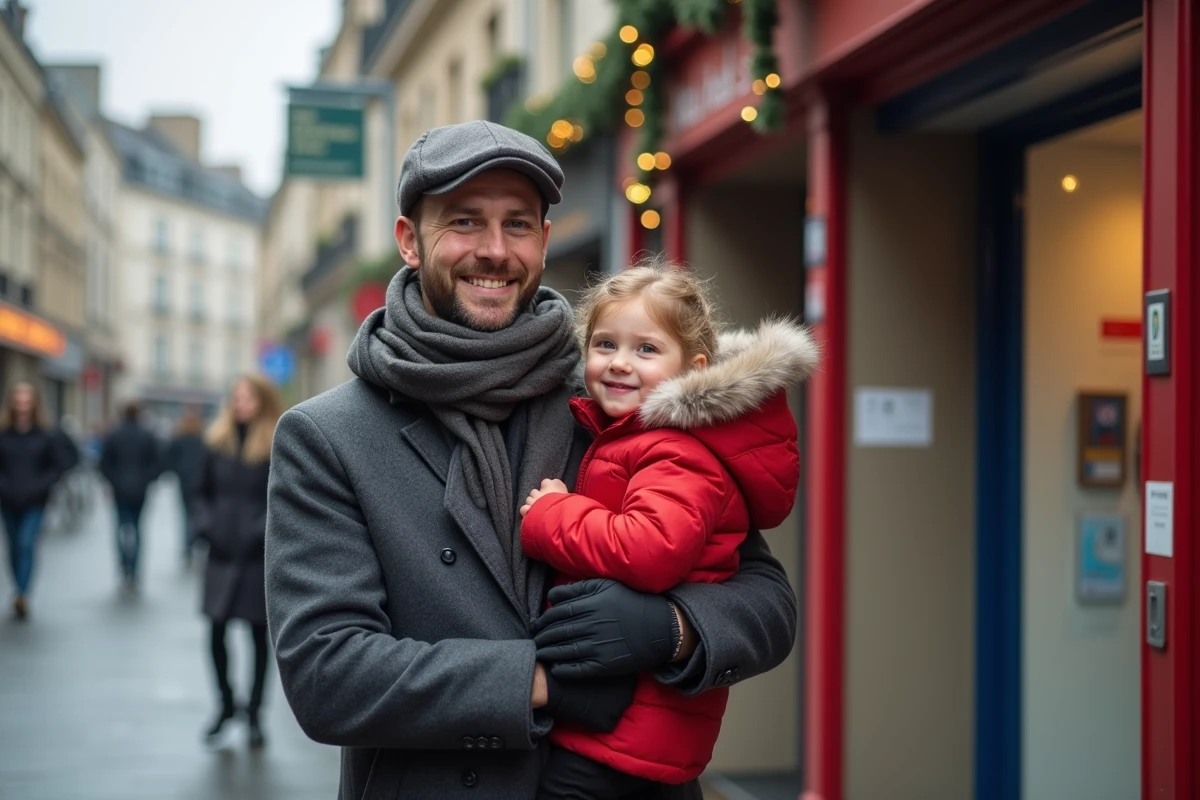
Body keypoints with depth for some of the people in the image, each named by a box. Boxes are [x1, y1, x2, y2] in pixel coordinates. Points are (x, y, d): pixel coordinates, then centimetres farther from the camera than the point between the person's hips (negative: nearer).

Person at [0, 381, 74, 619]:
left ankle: (22, 594, -21)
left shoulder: (47, 435, -5)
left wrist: (40, 485, -10)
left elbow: (61, 464, 0)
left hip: (35, 502, -2)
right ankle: (21, 594, 25)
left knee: (27, 544, -16)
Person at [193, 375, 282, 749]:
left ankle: (254, 714, 16)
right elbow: (203, 491, 12)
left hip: (258, 557, -3)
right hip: (222, 554, 3)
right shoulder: (218, 442, 6)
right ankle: (226, 704, 22)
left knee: (259, 635, 6)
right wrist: (204, 525, -3)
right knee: (217, 633, 3)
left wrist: (264, 530, -19)